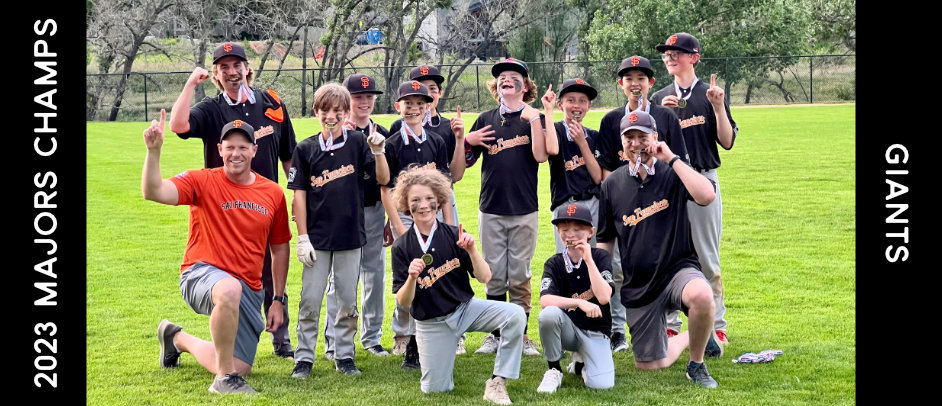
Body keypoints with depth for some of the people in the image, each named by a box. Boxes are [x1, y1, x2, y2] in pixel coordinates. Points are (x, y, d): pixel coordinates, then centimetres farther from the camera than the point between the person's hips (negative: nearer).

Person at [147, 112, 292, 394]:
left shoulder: (273, 193, 5)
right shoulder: (203, 181, -6)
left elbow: (279, 248, 14)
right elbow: (153, 192, -22)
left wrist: (278, 300, 12)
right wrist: (154, 150, -36)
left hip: (249, 290, 5)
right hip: (202, 274, -5)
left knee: (240, 369, 7)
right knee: (230, 290, -43)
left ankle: (179, 338, 36)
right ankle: (225, 379, -23)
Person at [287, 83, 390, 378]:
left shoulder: (357, 142, 1)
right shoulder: (305, 149, 0)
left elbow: (383, 179, -3)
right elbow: (299, 194, 0)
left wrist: (378, 151, -21)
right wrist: (302, 237, -4)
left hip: (350, 235, 1)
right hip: (317, 237, -1)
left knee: (348, 302, 8)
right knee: (310, 301, 1)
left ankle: (345, 355, 19)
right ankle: (304, 357, 12)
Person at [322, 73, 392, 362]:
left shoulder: (382, 135, 8)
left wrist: (391, 221, 10)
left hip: (375, 211, 4)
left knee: (375, 275, 9)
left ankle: (372, 336, 21)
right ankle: (334, 342, 5)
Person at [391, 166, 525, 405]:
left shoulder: (454, 235, -8)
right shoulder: (402, 248, -9)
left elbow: (485, 278, -9)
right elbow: (403, 302, -11)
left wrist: (471, 250, -26)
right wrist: (412, 277, -31)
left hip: (465, 308, 1)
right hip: (431, 324, 0)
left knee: (515, 315, -25)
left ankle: (496, 383, -15)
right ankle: (442, 359, 35)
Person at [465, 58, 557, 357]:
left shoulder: (534, 118, 1)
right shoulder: (486, 120, 10)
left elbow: (541, 156, -15)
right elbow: (467, 161, 14)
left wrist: (535, 119, -20)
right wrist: (466, 141, -5)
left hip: (524, 210, -2)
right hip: (491, 209, 2)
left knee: (519, 277, 3)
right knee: (494, 276, 6)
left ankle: (521, 335, 12)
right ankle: (496, 334, 16)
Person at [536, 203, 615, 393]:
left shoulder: (601, 257, -4)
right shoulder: (554, 263, -3)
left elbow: (603, 297, -20)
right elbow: (545, 300, -21)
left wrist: (588, 260, -21)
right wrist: (580, 302, -33)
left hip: (596, 333, -1)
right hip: (568, 329, 1)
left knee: (602, 385, -24)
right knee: (549, 313, -34)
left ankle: (580, 362, 13)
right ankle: (554, 370, -10)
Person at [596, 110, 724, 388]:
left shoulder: (672, 174, -3)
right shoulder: (612, 185, 5)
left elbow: (707, 196, -25)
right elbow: (605, 241, 12)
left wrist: (672, 159, -19)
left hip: (678, 268, -3)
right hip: (637, 287, 3)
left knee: (701, 295, -39)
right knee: (649, 364, 3)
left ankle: (697, 364, -12)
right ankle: (692, 337, 35)